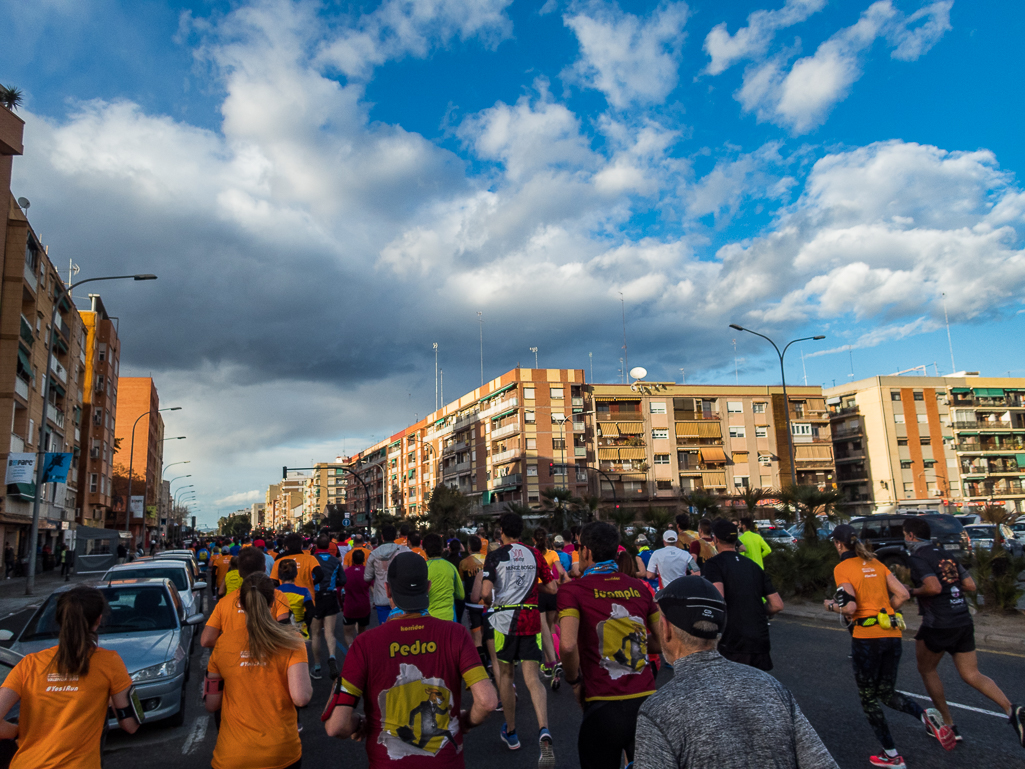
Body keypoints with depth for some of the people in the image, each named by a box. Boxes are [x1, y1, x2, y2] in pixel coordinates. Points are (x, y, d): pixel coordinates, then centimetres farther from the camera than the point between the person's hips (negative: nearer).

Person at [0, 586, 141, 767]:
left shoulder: (29, 664, 0)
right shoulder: (108, 662, -6)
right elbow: (131, 725, 0)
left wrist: (19, 732, 13)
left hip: (25, 763, 3)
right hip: (76, 764, -3)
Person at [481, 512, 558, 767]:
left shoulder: (495, 556, -5)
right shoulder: (534, 554, 5)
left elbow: (485, 593, -14)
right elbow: (552, 587, 7)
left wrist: (490, 602, 8)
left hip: (505, 619, -2)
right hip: (531, 619, 2)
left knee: (505, 674, 15)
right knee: (532, 677, -1)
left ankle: (510, 732, 27)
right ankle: (543, 730, -24)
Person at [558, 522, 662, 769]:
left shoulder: (572, 590, -7)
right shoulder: (639, 588, 6)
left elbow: (568, 645, -20)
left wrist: (574, 680, -3)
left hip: (604, 706, -3)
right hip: (646, 700, 3)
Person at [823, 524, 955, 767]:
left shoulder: (842, 568, -9)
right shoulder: (875, 563, 11)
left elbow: (849, 606, -18)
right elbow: (902, 594, 7)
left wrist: (831, 605, 1)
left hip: (866, 637, -6)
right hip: (892, 634, 6)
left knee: (868, 698, 11)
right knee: (887, 693, 19)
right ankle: (927, 717, -7)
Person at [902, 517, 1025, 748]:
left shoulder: (918, 558, -11)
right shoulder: (945, 556, 14)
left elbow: (933, 587, -25)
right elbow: (970, 585, 13)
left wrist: (912, 592, -8)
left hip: (938, 625, -7)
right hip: (964, 622, 7)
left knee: (926, 670, 14)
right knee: (971, 675, 11)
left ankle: (949, 725, 17)